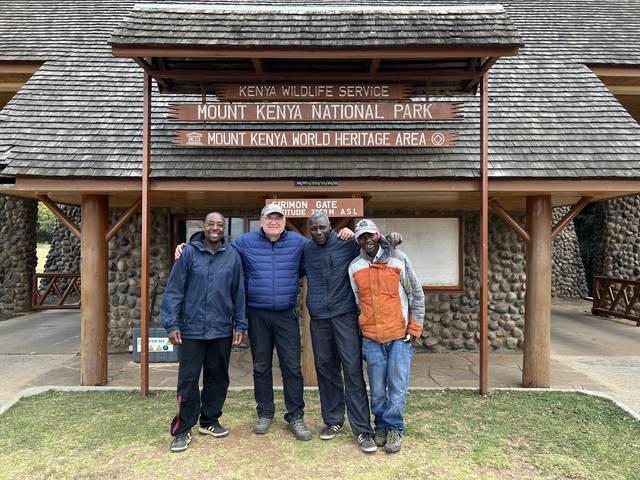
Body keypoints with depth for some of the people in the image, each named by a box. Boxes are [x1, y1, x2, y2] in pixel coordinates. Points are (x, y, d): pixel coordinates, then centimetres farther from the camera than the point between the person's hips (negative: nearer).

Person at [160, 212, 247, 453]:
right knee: (188, 380, 3)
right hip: (192, 328, -2)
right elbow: (174, 290, -5)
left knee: (218, 378, 13)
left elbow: (238, 293, 6)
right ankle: (182, 430, 17)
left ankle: (209, 421, 31)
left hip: (222, 330, 3)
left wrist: (240, 325, 4)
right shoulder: (189, 252, -4)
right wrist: (172, 324, -9)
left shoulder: (233, 256, 3)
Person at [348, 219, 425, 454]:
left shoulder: (398, 259, -4)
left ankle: (394, 429, 20)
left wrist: (414, 327, -2)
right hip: (371, 338, 2)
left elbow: (417, 294, 1)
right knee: (377, 389, 9)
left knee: (398, 387, 2)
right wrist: (358, 335, 10)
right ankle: (381, 425, 29)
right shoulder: (354, 267, 3)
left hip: (400, 336, -2)